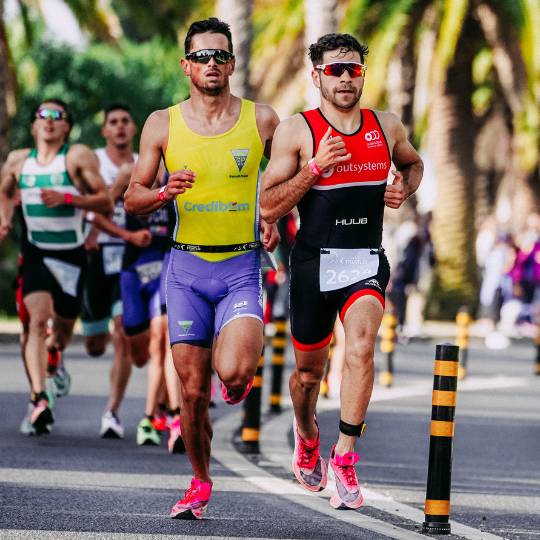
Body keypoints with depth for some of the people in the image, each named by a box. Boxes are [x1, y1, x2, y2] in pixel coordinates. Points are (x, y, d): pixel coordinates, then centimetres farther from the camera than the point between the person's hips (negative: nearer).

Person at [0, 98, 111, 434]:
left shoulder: (79, 157, -6)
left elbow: (106, 203, -10)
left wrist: (67, 198, -22)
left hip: (72, 255, -1)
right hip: (36, 252, 1)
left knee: (63, 330, 11)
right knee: (38, 320, -21)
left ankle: (52, 356, 49)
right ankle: (39, 399, -30)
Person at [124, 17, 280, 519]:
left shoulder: (262, 120, 1)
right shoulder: (163, 124, 2)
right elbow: (132, 198, 6)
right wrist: (164, 193, -15)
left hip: (242, 266, -1)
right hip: (187, 268, 1)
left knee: (233, 370, -23)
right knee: (193, 391, 1)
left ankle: (242, 375, 15)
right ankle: (200, 483, 22)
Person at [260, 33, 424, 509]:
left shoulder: (387, 128, 5)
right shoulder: (297, 131, -6)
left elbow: (413, 163, 27)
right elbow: (269, 206, -9)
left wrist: (403, 190, 5)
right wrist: (315, 167, -19)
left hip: (367, 261, 1)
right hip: (314, 262, -1)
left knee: (362, 346, -26)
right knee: (310, 367, 13)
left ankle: (345, 455, -21)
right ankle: (307, 434, 45)